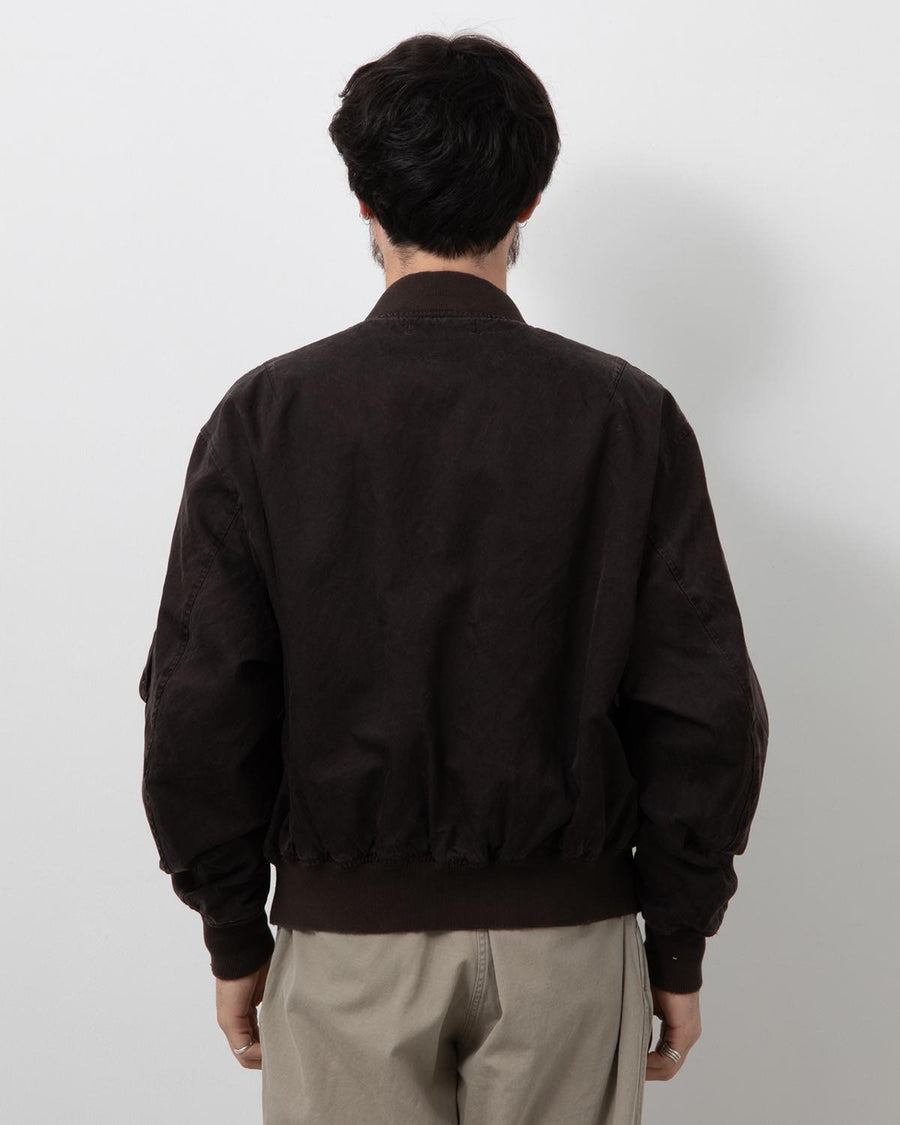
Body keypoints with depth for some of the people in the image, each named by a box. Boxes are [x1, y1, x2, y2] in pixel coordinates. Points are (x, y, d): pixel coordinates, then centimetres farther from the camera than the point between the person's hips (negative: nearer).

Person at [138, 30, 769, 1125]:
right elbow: (704, 712, -6)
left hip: (346, 935, 0)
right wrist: (677, 948, 4)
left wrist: (235, 935, 5)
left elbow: (198, 708, -7)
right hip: (566, 938, 1)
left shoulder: (267, 414, -7)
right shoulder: (629, 415, -7)